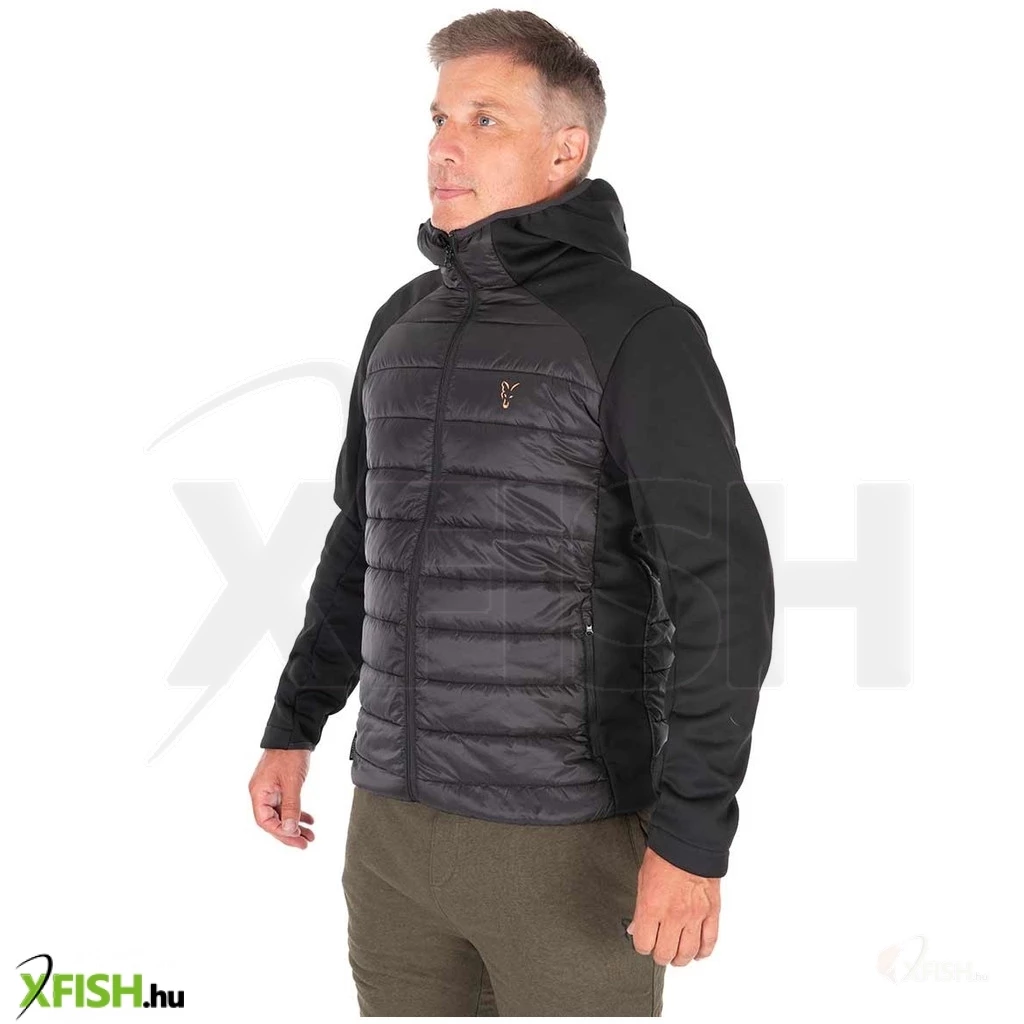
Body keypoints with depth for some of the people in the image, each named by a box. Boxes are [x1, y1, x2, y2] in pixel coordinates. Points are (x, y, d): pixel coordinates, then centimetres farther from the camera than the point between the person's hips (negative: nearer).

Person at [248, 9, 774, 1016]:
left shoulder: (640, 331, -12)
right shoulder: (409, 322, 10)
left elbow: (723, 589, -16)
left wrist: (695, 832, -20)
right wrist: (293, 726, 17)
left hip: (571, 833, -6)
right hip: (397, 818, 7)